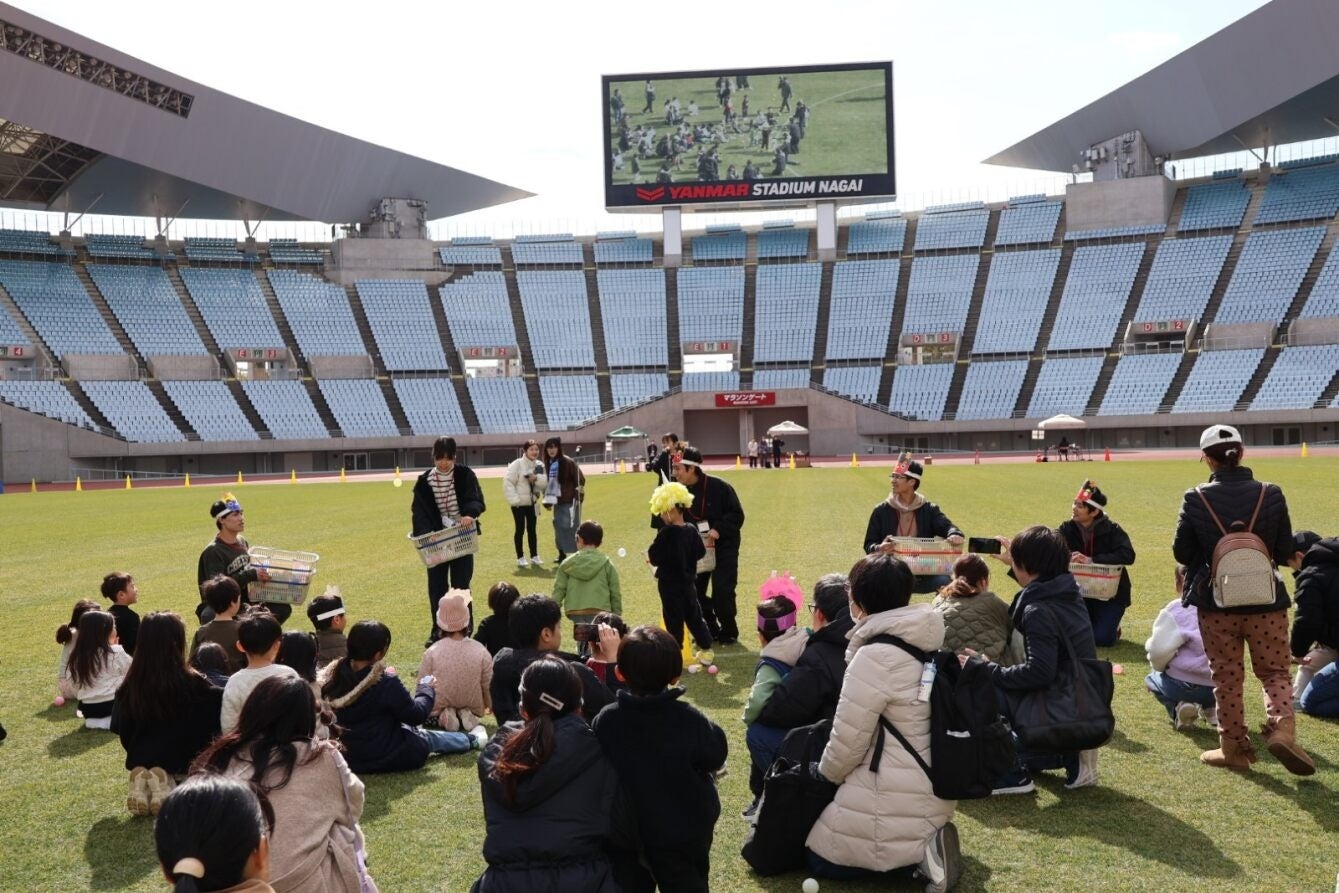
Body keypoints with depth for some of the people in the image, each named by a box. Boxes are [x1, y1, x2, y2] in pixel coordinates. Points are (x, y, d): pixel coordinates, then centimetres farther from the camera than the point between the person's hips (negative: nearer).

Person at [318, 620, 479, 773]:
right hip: (388, 758, -5)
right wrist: (426, 690, 6)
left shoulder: (330, 677, -11)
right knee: (429, 737, 25)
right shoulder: (386, 683, -28)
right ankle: (471, 740, 52)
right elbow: (416, 715, -14)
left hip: (347, 758, 5)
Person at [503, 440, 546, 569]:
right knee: (520, 529, 2)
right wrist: (514, 499, -20)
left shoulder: (540, 465, 2)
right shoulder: (517, 465, -14)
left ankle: (534, 556, 18)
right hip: (519, 503, -5)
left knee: (531, 529, 11)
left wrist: (536, 477, -24)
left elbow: (545, 482, -5)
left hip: (532, 503, 5)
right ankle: (520, 558, 10)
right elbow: (508, 482, -17)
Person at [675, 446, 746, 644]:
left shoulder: (718, 487, -18)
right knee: (695, 590, 4)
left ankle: (729, 632, 10)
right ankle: (711, 630, 22)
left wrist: (718, 529, -27)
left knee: (722, 592, -9)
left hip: (724, 546, -5)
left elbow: (737, 514, -14)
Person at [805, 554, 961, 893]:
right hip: (934, 791, 9)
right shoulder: (928, 644, 3)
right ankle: (925, 842, 9)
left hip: (897, 803, -9)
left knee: (820, 857, 8)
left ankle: (916, 852, -5)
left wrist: (825, 776, 5)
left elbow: (847, 741, -16)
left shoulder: (876, 657, -23)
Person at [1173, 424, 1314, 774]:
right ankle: (1282, 727, -7)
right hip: (1265, 601, 1)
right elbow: (1284, 552, 1)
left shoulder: (1196, 498, -9)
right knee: (1274, 671, 15)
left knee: (1226, 677, 12)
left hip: (1215, 602, -1)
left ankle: (1234, 747, 18)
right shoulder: (1270, 494, -6)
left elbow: (1182, 553, -2)